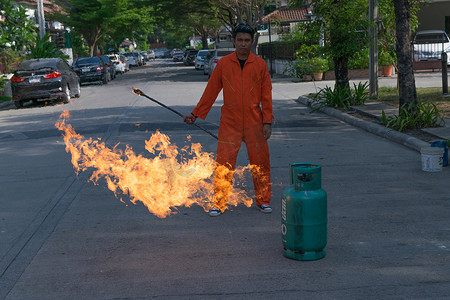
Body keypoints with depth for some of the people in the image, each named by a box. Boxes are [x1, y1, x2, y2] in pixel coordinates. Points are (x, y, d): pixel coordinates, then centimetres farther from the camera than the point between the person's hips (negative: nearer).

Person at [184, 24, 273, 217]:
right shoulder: (223, 64, 3)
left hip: (254, 123, 0)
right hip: (229, 123, 0)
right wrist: (195, 114, 9)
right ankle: (219, 203, 10)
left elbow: (266, 94, 4)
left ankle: (263, 200, 20)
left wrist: (267, 121, -1)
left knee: (260, 162, 5)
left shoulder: (260, 64, 3)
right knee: (223, 164, -1)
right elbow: (211, 92, 8)